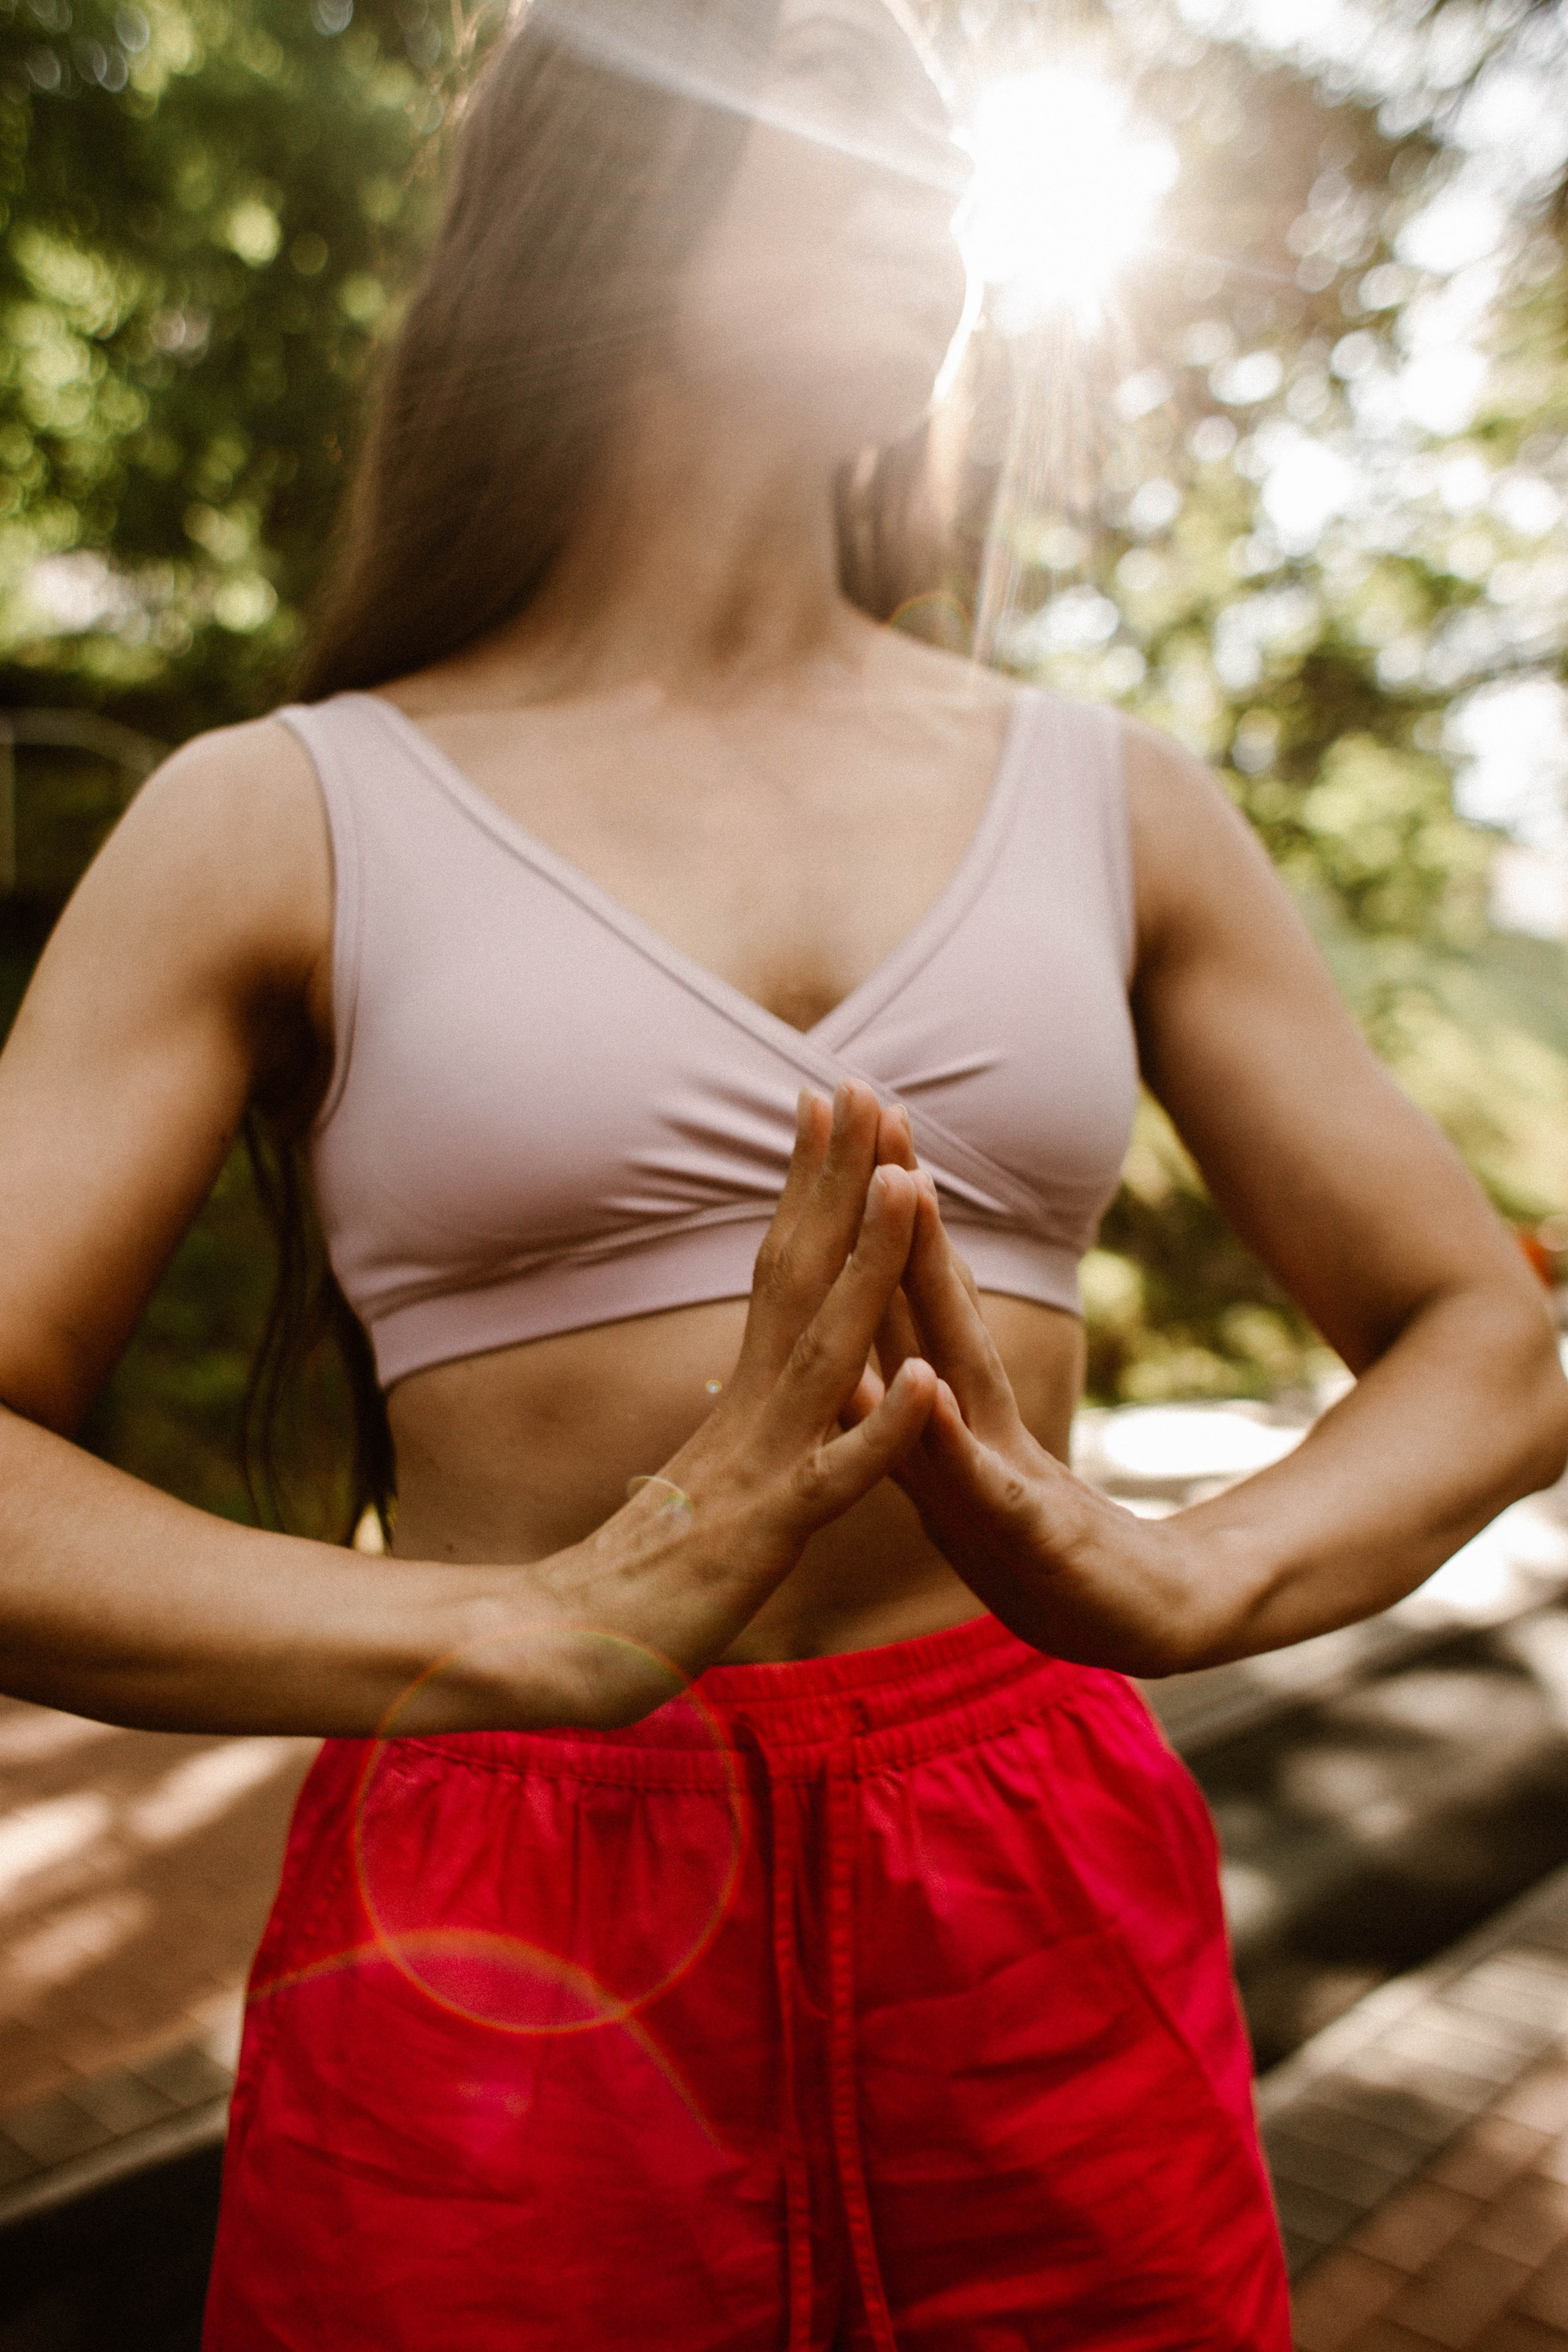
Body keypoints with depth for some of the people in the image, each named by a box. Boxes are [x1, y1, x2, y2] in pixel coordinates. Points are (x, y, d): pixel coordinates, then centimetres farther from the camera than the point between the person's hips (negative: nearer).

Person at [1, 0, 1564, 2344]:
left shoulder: (1115, 802, 4)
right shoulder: (289, 816, -2)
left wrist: (1167, 1587, -16)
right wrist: (548, 1635, -25)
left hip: (1058, 1949, 3)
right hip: (493, 1986, -2)